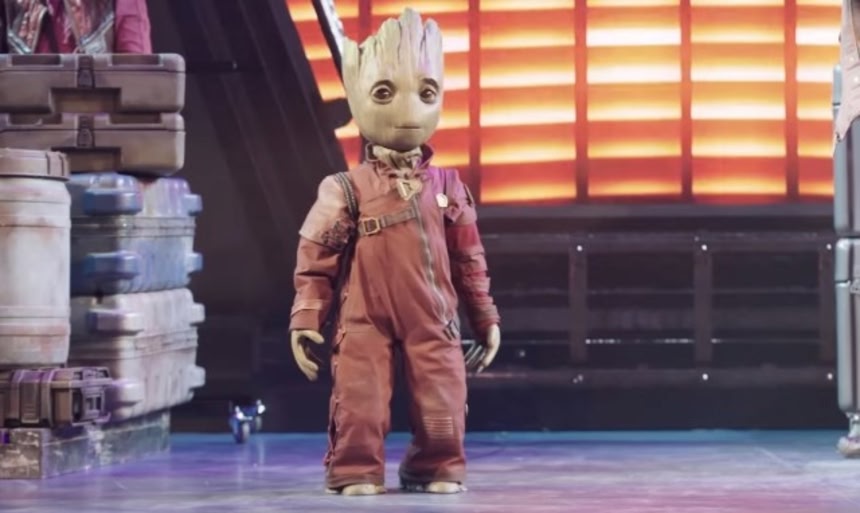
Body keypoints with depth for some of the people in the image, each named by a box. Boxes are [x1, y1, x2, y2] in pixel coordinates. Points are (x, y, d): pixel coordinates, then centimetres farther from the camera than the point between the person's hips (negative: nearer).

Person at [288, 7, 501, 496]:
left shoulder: (447, 186, 5)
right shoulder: (346, 190, -3)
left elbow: (469, 259, 12)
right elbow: (316, 260, -2)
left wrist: (485, 317, 13)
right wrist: (306, 321, -7)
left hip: (434, 319, 2)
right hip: (367, 319, -2)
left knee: (443, 399, 3)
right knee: (360, 397, -4)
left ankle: (439, 468, 19)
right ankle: (356, 470, 8)